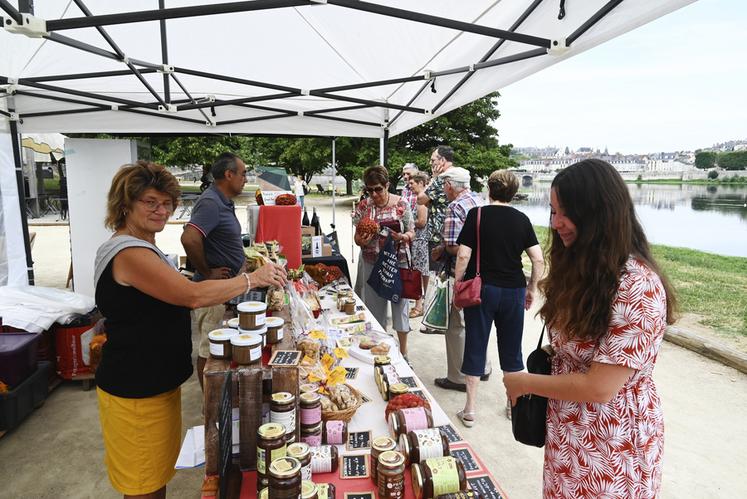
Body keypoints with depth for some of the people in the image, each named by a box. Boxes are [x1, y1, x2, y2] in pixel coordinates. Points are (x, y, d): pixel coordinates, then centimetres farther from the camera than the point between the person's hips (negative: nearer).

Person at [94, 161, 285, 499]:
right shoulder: (128, 253, -23)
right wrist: (251, 279, -22)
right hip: (135, 393, -10)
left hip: (156, 382, 10)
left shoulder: (140, 247, 11)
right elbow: (193, 296, -29)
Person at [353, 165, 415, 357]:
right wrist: (361, 240, -19)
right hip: (371, 264, 2)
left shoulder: (401, 204, -5)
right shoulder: (363, 206, -1)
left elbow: (412, 233, 1)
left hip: (398, 262, -1)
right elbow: (357, 237, 4)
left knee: (400, 304, 8)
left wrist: (402, 237, -21)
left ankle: (403, 352, 25)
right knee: (374, 306, 11)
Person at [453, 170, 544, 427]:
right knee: (512, 348, 16)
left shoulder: (477, 215, -8)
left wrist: (458, 284, -2)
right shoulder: (521, 219, 1)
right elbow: (538, 259, -2)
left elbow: (463, 255, -14)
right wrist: (531, 288, 10)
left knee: (475, 346, 7)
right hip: (514, 290, 3)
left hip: (481, 288, -2)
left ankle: (470, 409, 14)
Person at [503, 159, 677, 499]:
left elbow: (600, 388, -25)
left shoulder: (638, 288, -26)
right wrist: (552, 353, -7)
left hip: (611, 444, -7)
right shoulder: (582, 270, 1)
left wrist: (524, 383, -14)